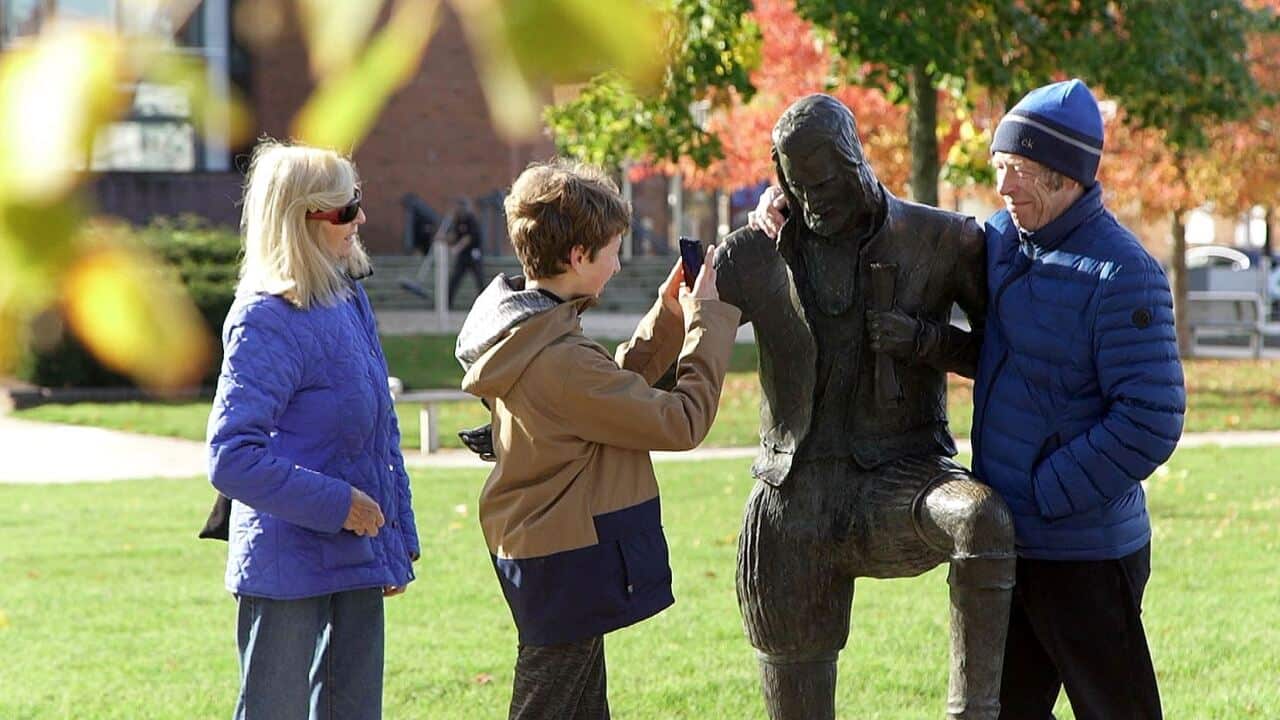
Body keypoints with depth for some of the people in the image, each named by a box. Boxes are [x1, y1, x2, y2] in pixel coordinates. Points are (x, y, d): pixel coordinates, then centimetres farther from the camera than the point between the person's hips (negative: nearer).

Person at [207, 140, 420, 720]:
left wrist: (398, 538, 16)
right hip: (289, 568, -8)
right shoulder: (267, 323, -17)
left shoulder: (350, 301, 8)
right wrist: (337, 505, -20)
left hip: (356, 560, 8)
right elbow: (231, 458, -24)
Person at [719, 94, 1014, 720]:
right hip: (793, 504, 2)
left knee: (984, 519, -38)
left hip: (900, 481, -2)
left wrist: (926, 340, -13)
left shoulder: (945, 242, -1)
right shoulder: (752, 255, 4)